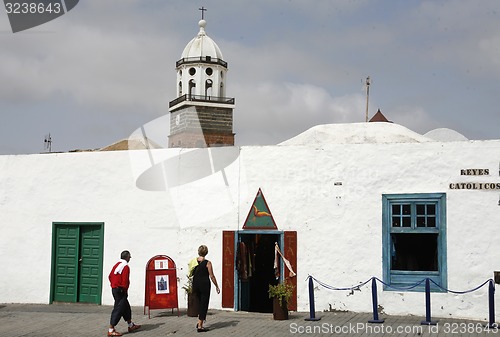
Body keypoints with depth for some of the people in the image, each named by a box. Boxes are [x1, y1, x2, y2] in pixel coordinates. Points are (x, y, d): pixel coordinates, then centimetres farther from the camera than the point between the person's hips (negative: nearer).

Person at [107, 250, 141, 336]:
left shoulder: (116, 265, 11)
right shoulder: (125, 266, -16)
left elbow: (110, 276, 14)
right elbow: (125, 281, -19)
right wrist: (125, 290, -7)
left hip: (114, 288, 10)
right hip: (120, 291, -10)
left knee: (126, 308, 20)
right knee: (118, 310, -6)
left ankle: (131, 326, 32)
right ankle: (111, 330, -5)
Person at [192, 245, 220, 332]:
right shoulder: (207, 263, -9)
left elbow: (191, 274, 9)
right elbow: (212, 276, -8)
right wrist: (217, 286, 1)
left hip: (196, 284, 5)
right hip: (204, 285, -5)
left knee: (200, 303, 21)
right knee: (204, 304, 1)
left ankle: (199, 322, 20)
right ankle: (200, 326, -2)